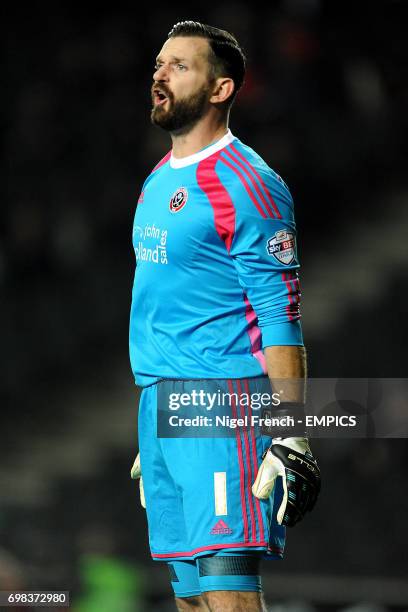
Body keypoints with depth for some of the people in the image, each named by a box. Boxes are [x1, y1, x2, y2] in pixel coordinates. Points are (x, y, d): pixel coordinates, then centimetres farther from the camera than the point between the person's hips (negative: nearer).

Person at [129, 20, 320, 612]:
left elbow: (281, 317, -13)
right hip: (158, 403, 8)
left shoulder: (245, 185, -9)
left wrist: (290, 432, -19)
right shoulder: (157, 181, 17)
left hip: (221, 401, -8)